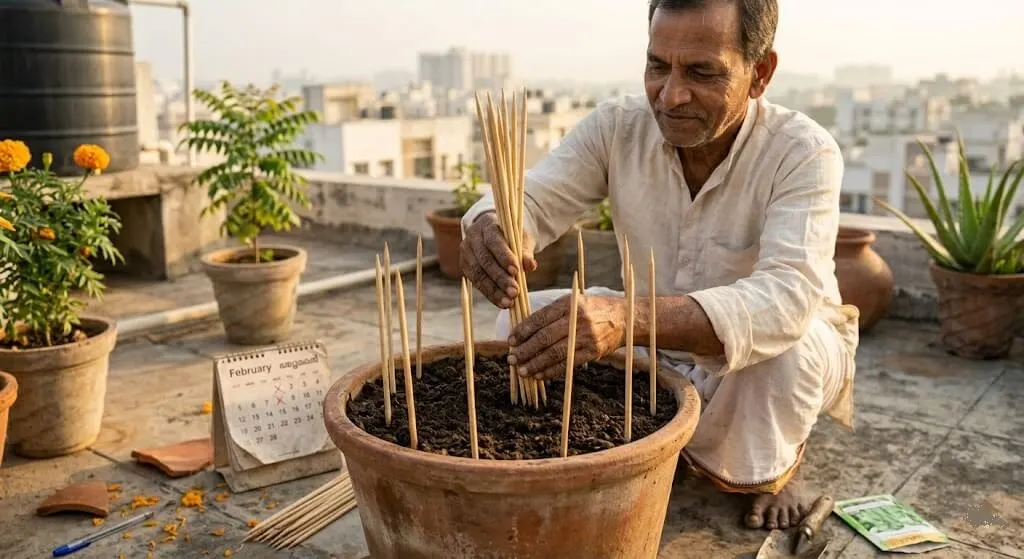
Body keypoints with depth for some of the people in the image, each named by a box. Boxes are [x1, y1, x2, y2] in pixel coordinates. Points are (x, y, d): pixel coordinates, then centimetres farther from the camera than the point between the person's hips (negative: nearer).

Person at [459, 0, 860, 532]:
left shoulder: (804, 152, -27)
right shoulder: (617, 127, -16)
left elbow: (789, 296, -42)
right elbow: (528, 201, -24)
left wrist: (628, 316, -59)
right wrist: (492, 229, -52)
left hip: (790, 353, -3)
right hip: (659, 349, 3)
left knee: (783, 343, -38)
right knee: (523, 322, -14)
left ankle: (771, 468, -1)